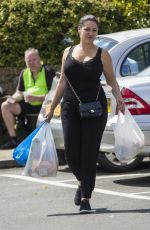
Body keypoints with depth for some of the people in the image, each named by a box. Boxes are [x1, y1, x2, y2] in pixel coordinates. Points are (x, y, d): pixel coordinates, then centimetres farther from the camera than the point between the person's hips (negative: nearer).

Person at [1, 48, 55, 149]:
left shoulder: (48, 71, -7)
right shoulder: (24, 73, 12)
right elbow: (19, 93, 12)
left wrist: (36, 98, -26)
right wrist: (13, 98, -12)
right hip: (28, 105, 6)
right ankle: (13, 140, -8)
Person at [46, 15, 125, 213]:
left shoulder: (102, 54, 3)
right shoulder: (68, 52, 10)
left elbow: (112, 80, 6)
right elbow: (62, 82, 15)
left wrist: (119, 98, -14)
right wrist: (52, 108, 15)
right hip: (70, 109, 2)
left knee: (89, 154, -5)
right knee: (71, 154, -2)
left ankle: (85, 199, 2)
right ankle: (83, 182, 29)